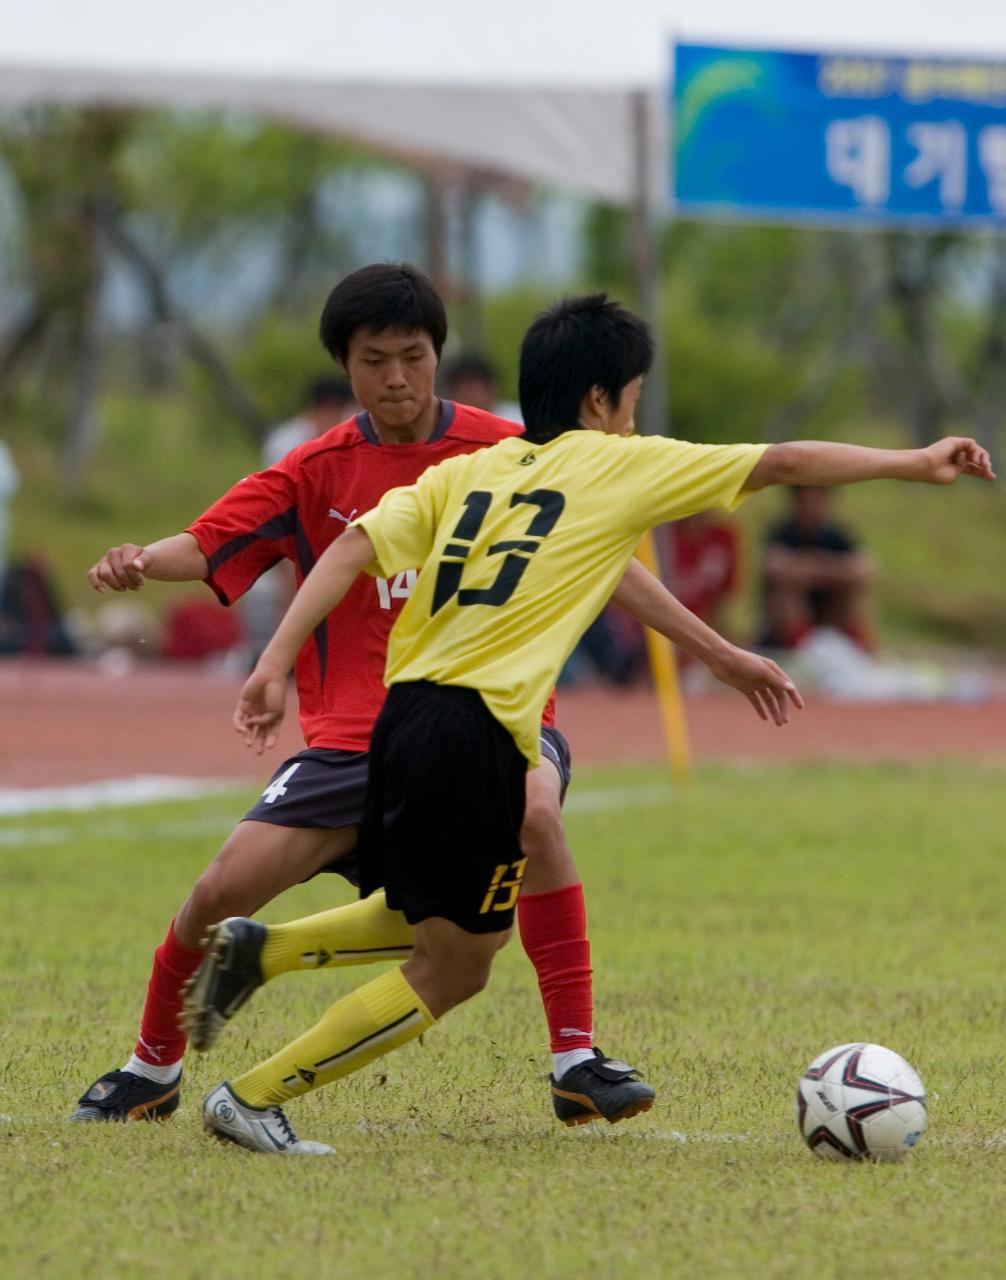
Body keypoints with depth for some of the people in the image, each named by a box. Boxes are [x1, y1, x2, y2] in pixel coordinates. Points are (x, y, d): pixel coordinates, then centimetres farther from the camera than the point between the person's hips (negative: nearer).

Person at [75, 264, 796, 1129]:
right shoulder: (319, 471, 2)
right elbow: (205, 549, -5)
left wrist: (718, 654, 8)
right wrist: (138, 564, -28)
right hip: (356, 733, 2)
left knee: (532, 814, -36)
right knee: (223, 892, -8)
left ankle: (576, 1058, -28)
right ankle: (154, 1070, 20)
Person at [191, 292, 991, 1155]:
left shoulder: (464, 473, 18)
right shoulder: (617, 466, 5)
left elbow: (354, 549, 5)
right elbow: (785, 464, 9)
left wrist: (276, 665, 1)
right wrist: (916, 465, 15)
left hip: (405, 715, 7)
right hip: (479, 735, -7)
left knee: (427, 917, 29)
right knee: (453, 973, 3)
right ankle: (253, 1097, 0)